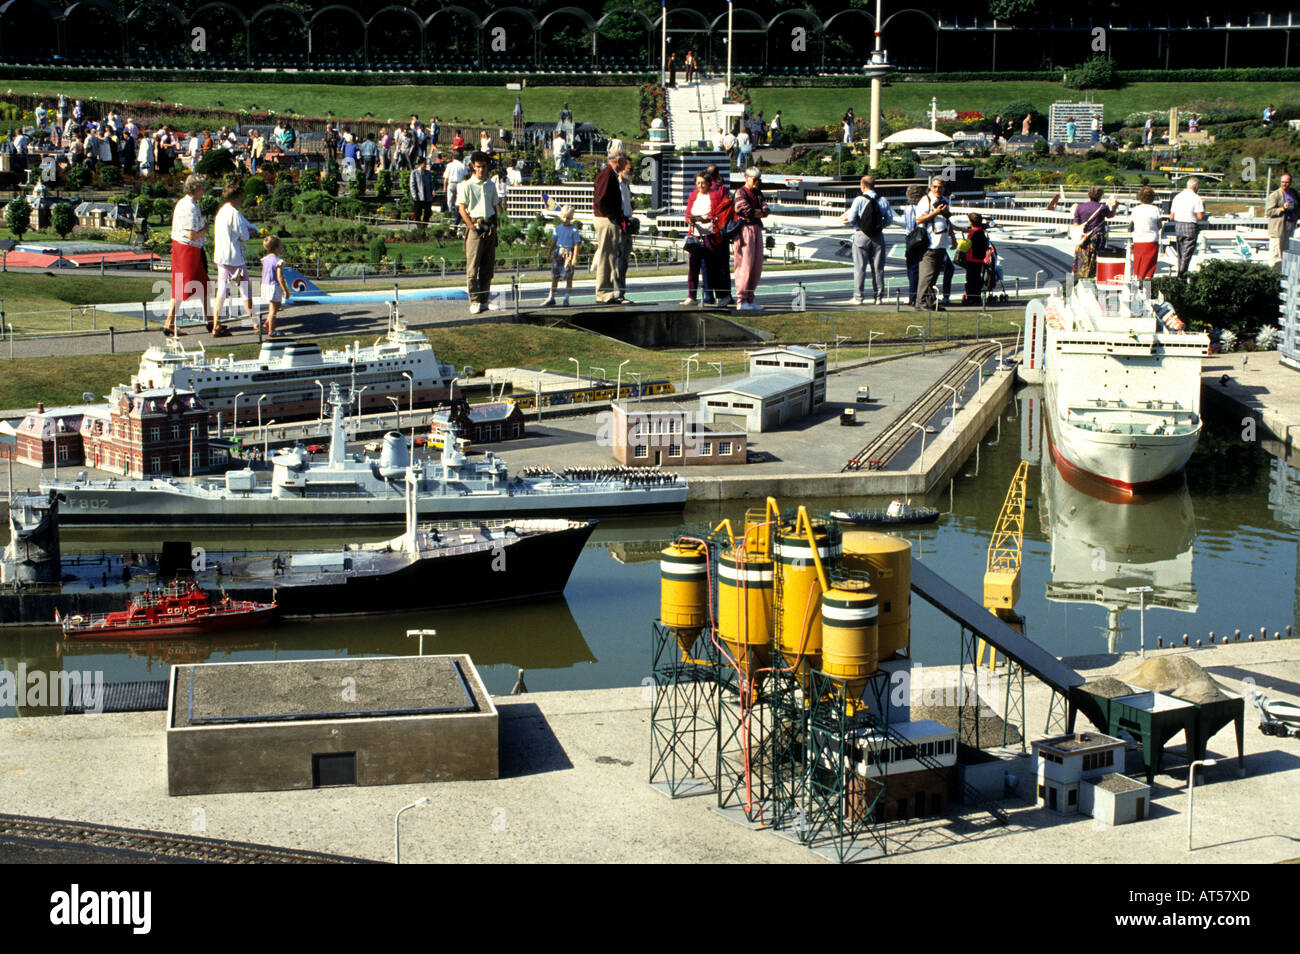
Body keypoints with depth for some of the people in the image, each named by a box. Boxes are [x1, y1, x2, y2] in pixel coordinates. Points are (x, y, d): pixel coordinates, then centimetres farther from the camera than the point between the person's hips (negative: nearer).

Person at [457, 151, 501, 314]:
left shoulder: (491, 186, 13)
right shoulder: (466, 185, -3)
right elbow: (461, 209, -7)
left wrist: (494, 228, 10)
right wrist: (473, 227, -14)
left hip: (490, 227, 5)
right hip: (475, 228, -5)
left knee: (488, 267, 7)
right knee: (473, 267, -6)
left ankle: (484, 300, 14)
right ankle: (474, 301, -3)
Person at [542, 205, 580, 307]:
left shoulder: (573, 230, -5)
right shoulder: (558, 228, 8)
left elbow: (576, 245, -5)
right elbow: (554, 241, 14)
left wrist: (575, 258, -11)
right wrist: (550, 252, 4)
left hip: (568, 254, -4)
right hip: (558, 253, 4)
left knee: (568, 277, 0)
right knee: (554, 276, 9)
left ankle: (566, 299, 8)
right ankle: (551, 298, 17)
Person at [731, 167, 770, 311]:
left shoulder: (758, 193, 20)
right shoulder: (740, 193, -3)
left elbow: (766, 210, 7)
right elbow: (747, 211, -15)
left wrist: (754, 212, -11)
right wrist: (761, 212, 0)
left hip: (757, 229, 8)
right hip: (745, 230, -8)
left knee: (757, 266, 5)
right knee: (745, 264, -11)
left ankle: (750, 299, 10)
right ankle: (741, 301, -11)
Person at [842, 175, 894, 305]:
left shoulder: (859, 200, -8)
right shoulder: (883, 200, 2)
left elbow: (851, 219, -12)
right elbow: (889, 220, 2)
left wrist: (847, 216, 11)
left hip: (862, 235, -3)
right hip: (878, 236, 3)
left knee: (860, 267, 2)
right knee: (878, 268, 8)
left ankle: (858, 297, 1)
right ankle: (878, 296, 9)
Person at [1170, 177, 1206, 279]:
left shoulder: (1177, 197, 9)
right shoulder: (1196, 198, -10)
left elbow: (1171, 216, 10)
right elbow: (1200, 217, -14)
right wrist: (1205, 217, 8)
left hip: (1178, 225, 6)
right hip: (1191, 227, -6)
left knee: (1180, 253, 15)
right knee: (1187, 254, -2)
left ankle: (1180, 273, 21)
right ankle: (1181, 275, -8)